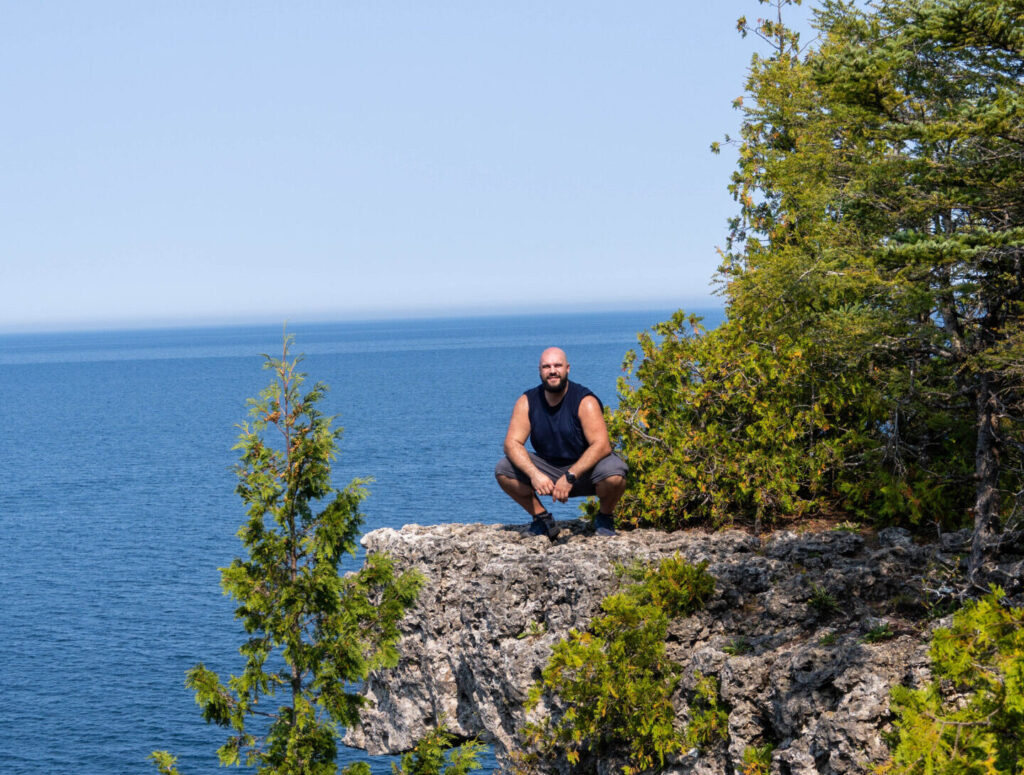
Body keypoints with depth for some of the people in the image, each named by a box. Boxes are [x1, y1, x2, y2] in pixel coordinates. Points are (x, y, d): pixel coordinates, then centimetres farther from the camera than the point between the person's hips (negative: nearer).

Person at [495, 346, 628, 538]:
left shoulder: (585, 402, -18)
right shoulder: (527, 402, -7)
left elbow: (601, 445, -27)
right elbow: (512, 443, -15)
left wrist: (570, 477, -38)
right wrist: (534, 474, -33)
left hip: (585, 469, -3)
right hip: (548, 468, 3)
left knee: (614, 475, -35)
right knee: (503, 470, -18)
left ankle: (605, 518, -1)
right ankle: (542, 519, 1)